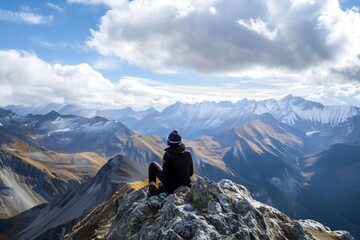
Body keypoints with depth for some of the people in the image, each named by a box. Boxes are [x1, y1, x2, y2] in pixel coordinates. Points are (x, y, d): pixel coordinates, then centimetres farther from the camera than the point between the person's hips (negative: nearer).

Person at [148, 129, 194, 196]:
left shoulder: (168, 154, -20)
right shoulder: (188, 154, -7)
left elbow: (165, 174, -18)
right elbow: (191, 173, 1)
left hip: (171, 187, -4)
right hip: (185, 185, 4)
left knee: (153, 165, 12)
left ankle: (152, 189, 15)